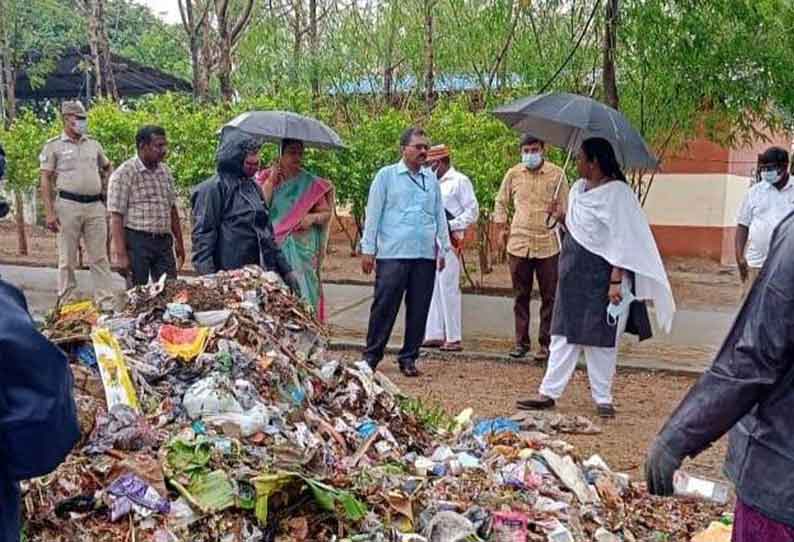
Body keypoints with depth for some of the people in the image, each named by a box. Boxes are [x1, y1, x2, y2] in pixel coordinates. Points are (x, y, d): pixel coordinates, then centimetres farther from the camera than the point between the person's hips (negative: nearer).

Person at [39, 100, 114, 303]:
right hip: (68, 205, -3)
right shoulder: (54, 146, 2)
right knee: (67, 258, 3)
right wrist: (49, 213, -10)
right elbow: (46, 180, -2)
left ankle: (105, 300, 6)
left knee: (99, 257, 3)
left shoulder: (94, 145, 13)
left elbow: (108, 167, 30)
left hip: (95, 205, 4)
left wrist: (106, 189, 16)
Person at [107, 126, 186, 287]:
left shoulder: (165, 171, 11)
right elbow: (116, 217, -12)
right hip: (137, 241, -6)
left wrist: (179, 242, 17)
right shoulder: (124, 174, -9)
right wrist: (121, 254, -17)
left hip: (164, 242, 6)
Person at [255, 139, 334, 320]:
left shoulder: (311, 183, 7)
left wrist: (313, 217, -12)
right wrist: (271, 180, -7)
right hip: (272, 248, 0)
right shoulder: (266, 178, 9)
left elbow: (326, 212, 8)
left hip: (302, 249, 0)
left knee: (301, 291, -6)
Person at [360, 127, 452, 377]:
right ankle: (372, 355, 10)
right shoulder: (386, 175, 3)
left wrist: (443, 248, 15)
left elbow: (440, 215, 19)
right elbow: (373, 214, 2)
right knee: (384, 307, -2)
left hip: (425, 255, 4)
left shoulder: (431, 179, 15)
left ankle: (409, 357, 16)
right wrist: (368, 249, -2)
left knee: (419, 310, 6)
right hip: (393, 254, -4)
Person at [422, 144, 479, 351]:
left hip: (448, 241, -8)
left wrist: (451, 225, -14)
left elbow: (473, 212, -7)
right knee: (433, 289, 9)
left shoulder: (459, 181, -4)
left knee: (448, 288, -7)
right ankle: (434, 335, 16)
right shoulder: (435, 183, 19)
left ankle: (453, 338, -2)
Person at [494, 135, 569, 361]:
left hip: (548, 245, -2)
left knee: (549, 297, 2)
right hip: (518, 243, 2)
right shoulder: (513, 174, 6)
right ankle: (521, 342, 18)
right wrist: (501, 230, 10)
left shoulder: (557, 174, 0)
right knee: (521, 296, 9)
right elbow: (501, 203, 17)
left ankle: (545, 343, 12)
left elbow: (565, 208, 5)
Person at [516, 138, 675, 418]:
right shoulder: (578, 188, 11)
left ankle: (603, 399, 15)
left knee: (601, 338, 2)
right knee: (564, 334, 6)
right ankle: (548, 393, 10)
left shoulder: (617, 192, -12)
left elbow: (623, 240, -17)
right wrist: (563, 218, 2)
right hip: (573, 274, 7)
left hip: (601, 276, -7)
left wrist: (616, 280, -22)